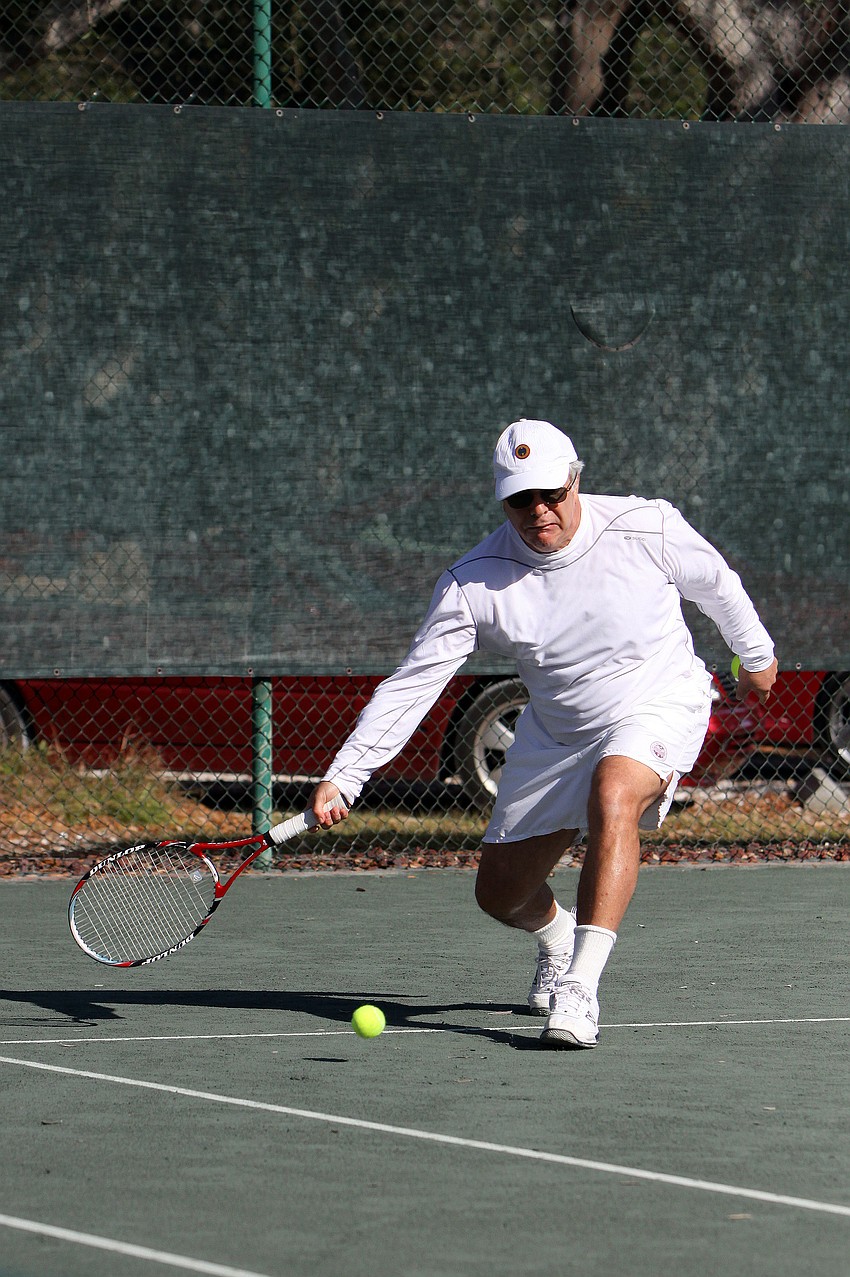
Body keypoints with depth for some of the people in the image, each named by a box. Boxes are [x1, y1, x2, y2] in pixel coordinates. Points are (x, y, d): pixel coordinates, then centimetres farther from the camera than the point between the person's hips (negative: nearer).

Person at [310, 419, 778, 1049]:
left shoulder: (647, 527, -19)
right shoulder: (472, 583, -18)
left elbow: (714, 582, 2)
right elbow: (411, 684, -17)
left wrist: (757, 654, 19)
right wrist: (342, 777, -25)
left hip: (659, 706, -3)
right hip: (555, 733, 4)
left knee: (613, 795, -37)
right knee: (500, 894, 7)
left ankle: (580, 988, -41)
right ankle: (558, 936, 47)